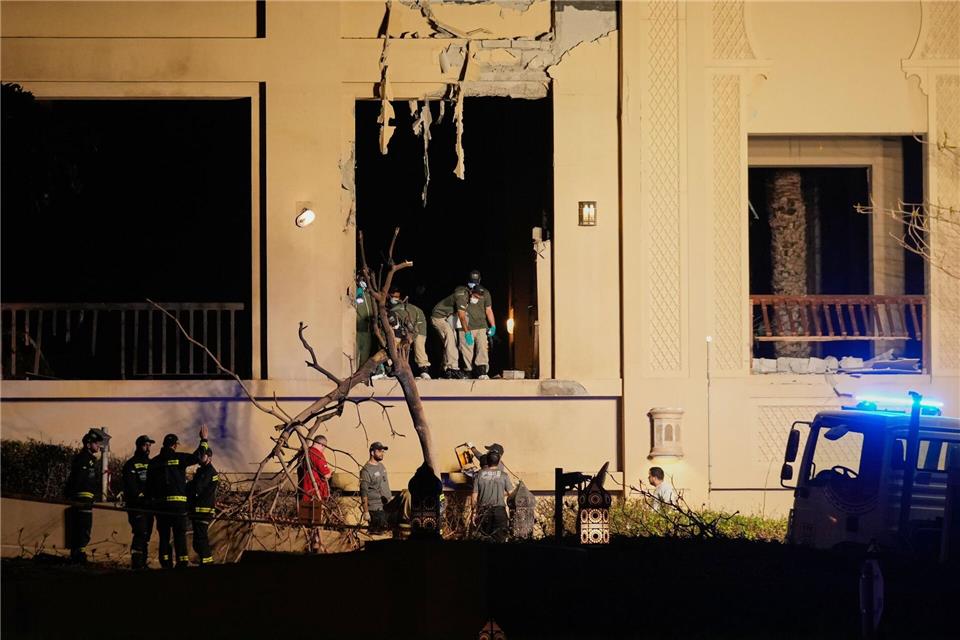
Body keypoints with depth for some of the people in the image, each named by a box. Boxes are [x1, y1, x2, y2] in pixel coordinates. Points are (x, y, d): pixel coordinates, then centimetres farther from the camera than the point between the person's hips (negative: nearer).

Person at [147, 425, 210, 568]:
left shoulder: (154, 461, 8)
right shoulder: (179, 458, -5)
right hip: (177, 502, -4)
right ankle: (182, 562, -6)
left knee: (163, 535, 8)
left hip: (160, 503, 4)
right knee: (180, 534, 0)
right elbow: (196, 457, -5)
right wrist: (203, 440, 6)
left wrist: (151, 499, 17)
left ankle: (165, 563, 5)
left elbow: (149, 484, 10)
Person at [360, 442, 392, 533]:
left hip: (387, 505, 8)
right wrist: (366, 511, -17)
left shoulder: (381, 466, 12)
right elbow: (363, 493, -15)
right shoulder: (366, 470, -13)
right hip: (375, 508, -8)